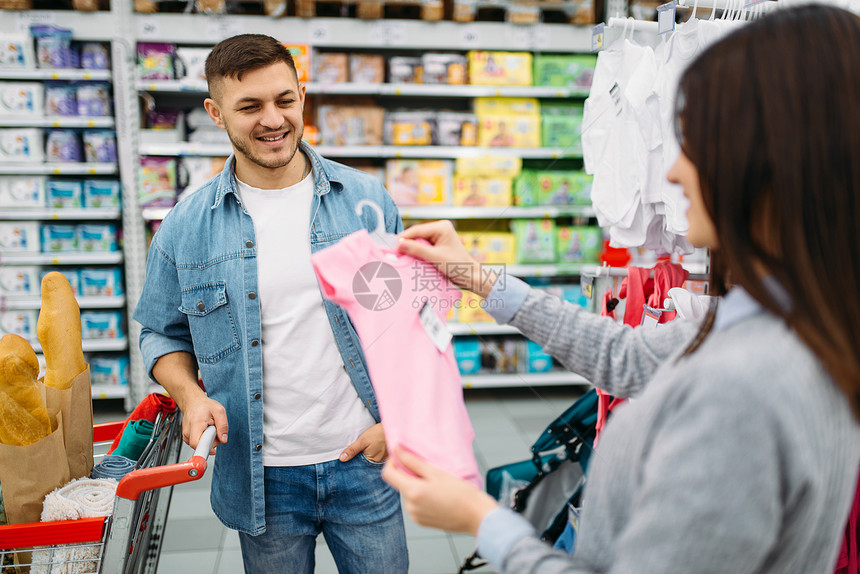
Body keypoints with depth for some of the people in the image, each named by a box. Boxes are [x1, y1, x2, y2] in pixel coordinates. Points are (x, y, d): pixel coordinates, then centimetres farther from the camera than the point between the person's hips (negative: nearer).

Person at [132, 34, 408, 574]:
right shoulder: (185, 227, -2)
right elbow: (163, 332, 9)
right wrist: (190, 394, -10)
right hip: (262, 478, 0)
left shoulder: (368, 200, -2)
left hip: (363, 463, 0)